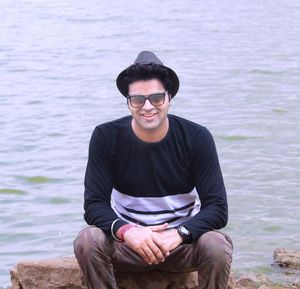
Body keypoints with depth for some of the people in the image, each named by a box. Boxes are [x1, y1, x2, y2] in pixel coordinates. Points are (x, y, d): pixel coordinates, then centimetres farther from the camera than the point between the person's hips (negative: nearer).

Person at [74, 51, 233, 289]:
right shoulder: (106, 137, -9)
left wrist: (179, 234, -34)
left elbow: (217, 207, -14)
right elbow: (94, 204, -13)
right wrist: (126, 231, -34)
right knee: (88, 242, -30)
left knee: (217, 246, -32)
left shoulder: (197, 138, -10)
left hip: (182, 242, 0)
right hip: (127, 243, 0)